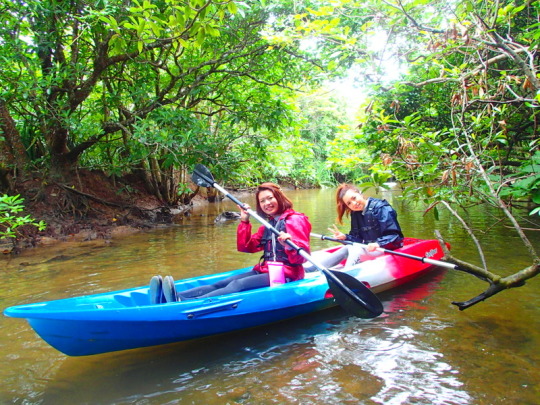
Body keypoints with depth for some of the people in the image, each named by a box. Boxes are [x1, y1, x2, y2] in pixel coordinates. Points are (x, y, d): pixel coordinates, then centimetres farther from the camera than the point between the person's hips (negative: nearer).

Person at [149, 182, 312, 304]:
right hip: (264, 271, 8)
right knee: (220, 284, -13)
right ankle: (171, 298, -29)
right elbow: (245, 247, 14)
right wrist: (244, 222, 6)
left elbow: (302, 256, -14)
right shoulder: (268, 224, 20)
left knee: (238, 285, -31)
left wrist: (290, 245, -35)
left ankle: (184, 304, -51)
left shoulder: (294, 219, -3)